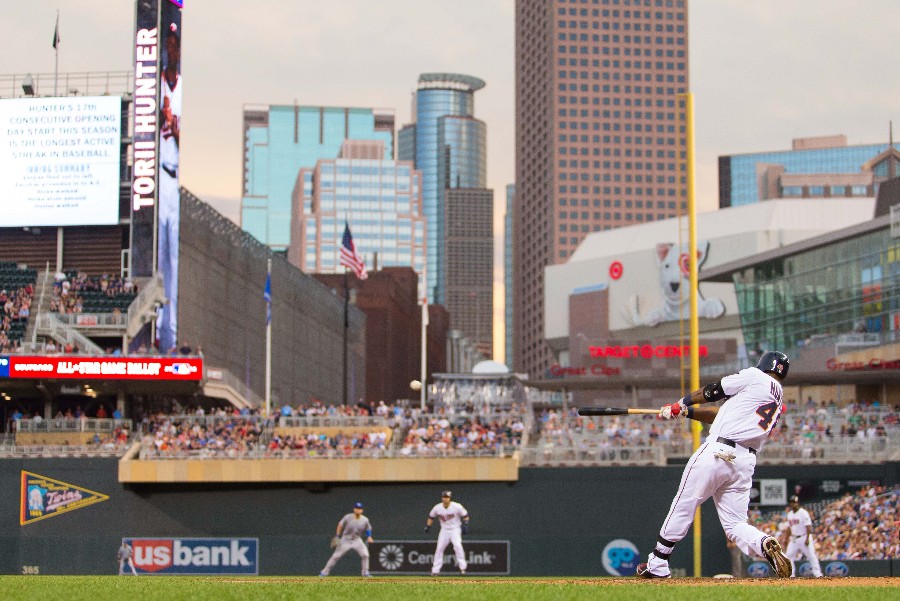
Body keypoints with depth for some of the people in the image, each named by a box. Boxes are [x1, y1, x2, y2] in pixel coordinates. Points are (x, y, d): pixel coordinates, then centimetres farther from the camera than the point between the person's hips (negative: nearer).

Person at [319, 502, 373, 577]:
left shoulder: (365, 520, -9)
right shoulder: (348, 517, -14)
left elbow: (368, 529, 7)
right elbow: (340, 525, -3)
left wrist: (369, 537, -10)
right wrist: (337, 536, -6)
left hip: (357, 540, 1)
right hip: (346, 539, -1)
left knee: (365, 555, -16)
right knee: (336, 556, -3)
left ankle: (365, 573, -3)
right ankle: (324, 572, 5)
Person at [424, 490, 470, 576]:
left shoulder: (457, 507, -13)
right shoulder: (437, 508, -6)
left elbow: (465, 515, -2)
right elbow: (431, 517, 11)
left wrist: (465, 524, -13)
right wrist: (428, 526, 2)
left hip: (455, 529, -3)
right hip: (444, 530, 3)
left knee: (457, 545, -22)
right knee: (439, 548, -1)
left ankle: (462, 567, -18)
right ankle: (435, 570, 6)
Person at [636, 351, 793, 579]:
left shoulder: (755, 377, 2)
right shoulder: (778, 400, 24)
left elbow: (713, 391, 9)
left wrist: (682, 403, 25)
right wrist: (686, 412, 22)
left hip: (718, 452, -6)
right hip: (747, 463, 6)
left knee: (683, 507, 5)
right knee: (735, 524, 7)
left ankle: (657, 564, 11)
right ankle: (766, 545, -23)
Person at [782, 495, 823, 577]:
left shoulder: (803, 513, -12)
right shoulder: (790, 514, 10)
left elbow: (808, 526, -16)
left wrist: (807, 539, -22)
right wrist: (787, 539, 15)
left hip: (804, 537, -7)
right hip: (794, 539, 7)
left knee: (811, 556, -8)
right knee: (789, 555, 2)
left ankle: (818, 574, -5)